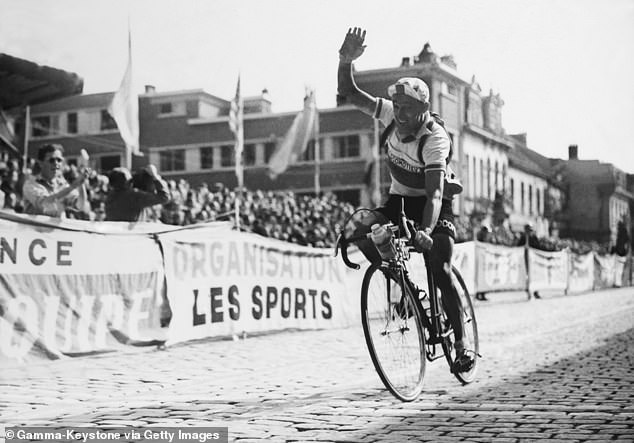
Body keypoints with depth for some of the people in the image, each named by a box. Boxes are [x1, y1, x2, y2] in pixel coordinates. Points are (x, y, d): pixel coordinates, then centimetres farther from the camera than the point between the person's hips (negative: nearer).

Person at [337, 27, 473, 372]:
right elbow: (348, 95, -16)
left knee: (442, 274, -18)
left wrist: (426, 232, -57)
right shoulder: (391, 115, -14)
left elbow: (435, 193, -41)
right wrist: (346, 60, -34)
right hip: (400, 200, 5)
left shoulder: (435, 139, -30)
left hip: (433, 205, -5)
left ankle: (462, 344, -5)